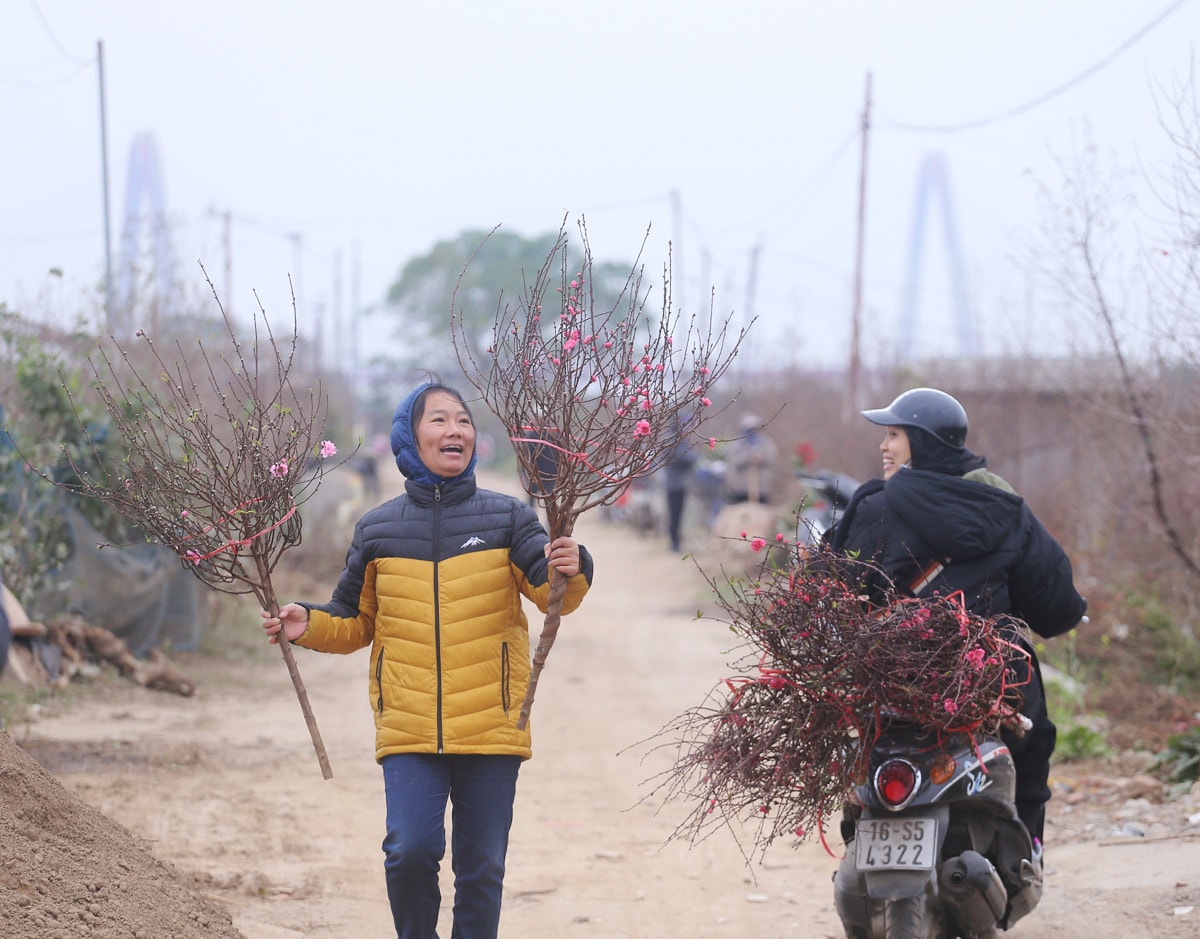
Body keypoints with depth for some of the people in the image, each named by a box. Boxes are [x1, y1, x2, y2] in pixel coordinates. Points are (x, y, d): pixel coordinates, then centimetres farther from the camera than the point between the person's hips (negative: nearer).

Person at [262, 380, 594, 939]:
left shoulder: (506, 519, 3)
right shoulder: (378, 530, 7)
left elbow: (551, 594, -7)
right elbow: (354, 624, 17)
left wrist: (569, 572, -28)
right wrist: (308, 626, -2)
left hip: (491, 728, 0)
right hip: (409, 730, 0)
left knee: (482, 869, 5)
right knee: (410, 850, -14)